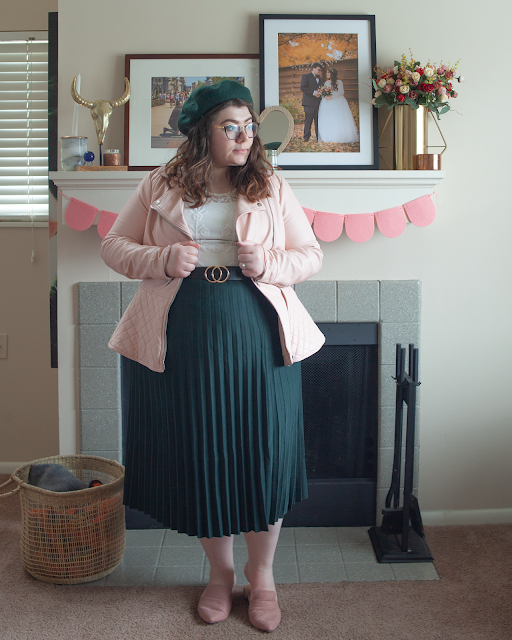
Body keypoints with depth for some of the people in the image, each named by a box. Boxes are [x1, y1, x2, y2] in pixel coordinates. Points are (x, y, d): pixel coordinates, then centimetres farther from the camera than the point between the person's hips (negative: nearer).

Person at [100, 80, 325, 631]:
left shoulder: (272, 188, 8)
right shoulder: (159, 187, 6)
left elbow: (311, 254, 9)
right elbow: (113, 245, 8)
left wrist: (270, 263, -12)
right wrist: (162, 260, -11)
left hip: (258, 337, 1)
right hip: (182, 338, 0)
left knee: (262, 452, 3)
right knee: (198, 455, 8)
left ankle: (261, 575, 26)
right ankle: (220, 571, 31)